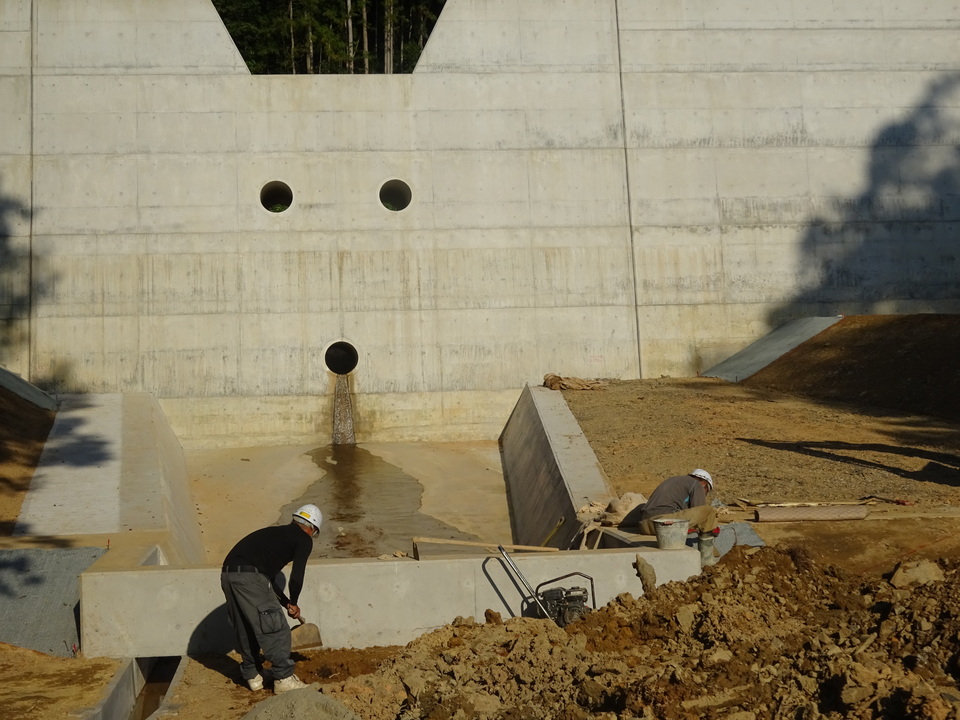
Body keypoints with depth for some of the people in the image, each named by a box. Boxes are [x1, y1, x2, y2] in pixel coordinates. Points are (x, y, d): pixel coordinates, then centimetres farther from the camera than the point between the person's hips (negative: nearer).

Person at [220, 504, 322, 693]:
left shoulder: (275, 532, 31)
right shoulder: (303, 539, 8)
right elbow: (296, 577, -2)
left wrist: (286, 603, 37)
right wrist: (293, 604, 15)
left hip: (228, 574, 8)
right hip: (249, 577, -8)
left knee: (245, 629, 21)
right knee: (275, 628, 2)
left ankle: (252, 676, 29)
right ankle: (283, 679, 7)